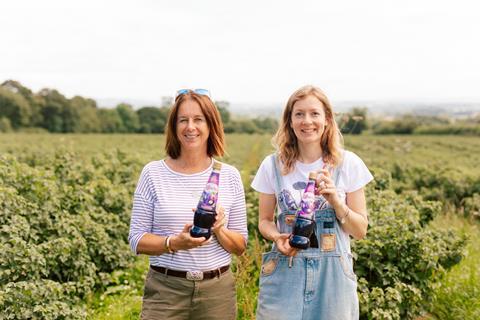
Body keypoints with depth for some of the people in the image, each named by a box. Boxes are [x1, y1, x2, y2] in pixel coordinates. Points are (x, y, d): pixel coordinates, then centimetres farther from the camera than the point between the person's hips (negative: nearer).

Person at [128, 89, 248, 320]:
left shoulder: (229, 176, 0)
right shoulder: (153, 173, -3)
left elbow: (241, 246, 5)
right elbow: (137, 240, -1)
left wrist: (219, 231, -14)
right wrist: (174, 242, -18)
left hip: (217, 290, 1)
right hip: (165, 290, -1)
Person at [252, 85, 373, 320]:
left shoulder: (348, 164, -2)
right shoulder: (273, 165, 0)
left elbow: (360, 230, 1)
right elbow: (264, 221, 8)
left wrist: (336, 201, -15)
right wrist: (277, 237, -13)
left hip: (332, 274, 0)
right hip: (284, 274, 0)